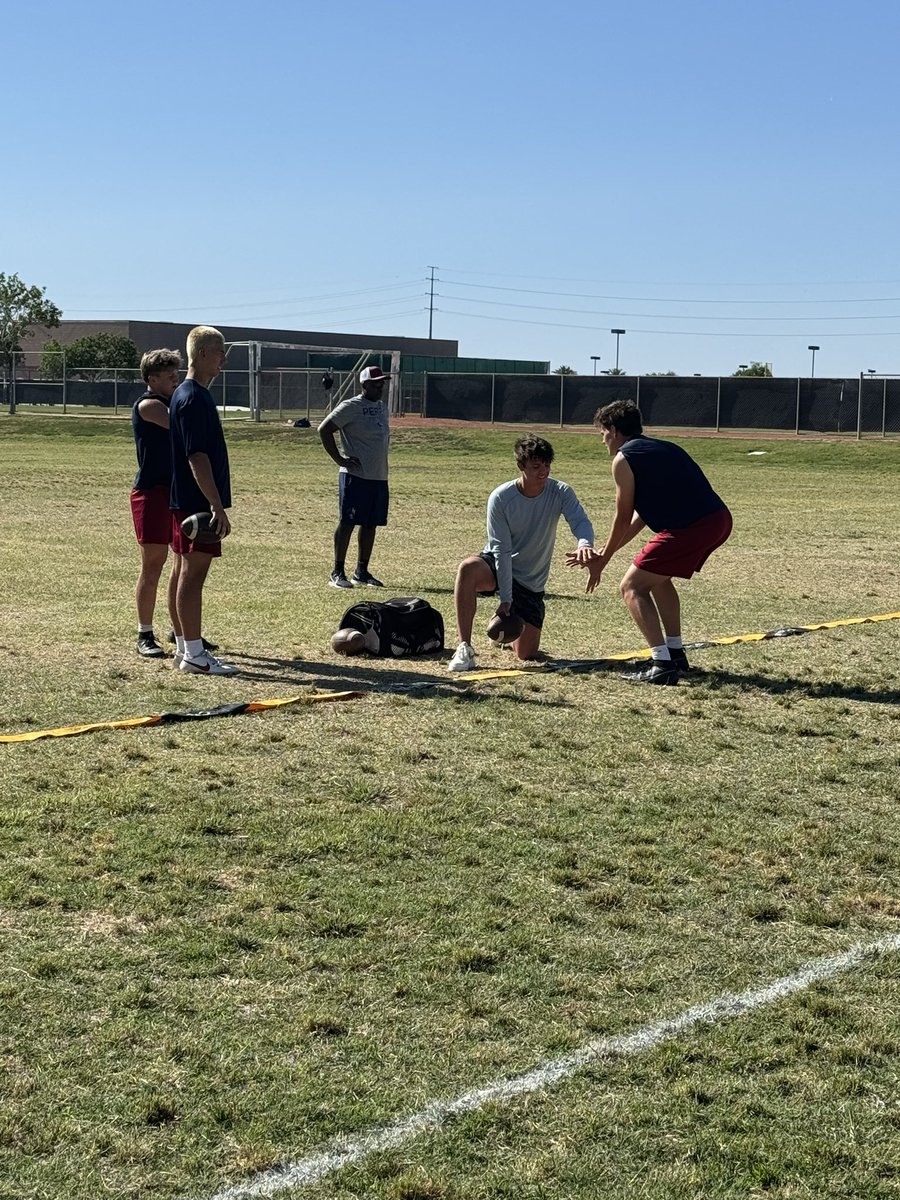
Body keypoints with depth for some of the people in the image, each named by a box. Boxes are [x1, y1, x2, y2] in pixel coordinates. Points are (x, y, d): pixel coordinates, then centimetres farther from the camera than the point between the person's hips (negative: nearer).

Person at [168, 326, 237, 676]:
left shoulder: (186, 395, 16)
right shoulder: (194, 398, -16)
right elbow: (197, 457, -22)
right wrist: (217, 506, -23)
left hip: (185, 501, 10)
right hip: (196, 501, -10)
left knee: (187, 573, 13)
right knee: (193, 574, -7)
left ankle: (184, 647, 20)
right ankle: (194, 654, -3)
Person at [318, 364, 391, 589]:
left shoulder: (383, 407, 15)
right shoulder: (351, 407, -9)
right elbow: (324, 429, -13)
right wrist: (339, 459, -14)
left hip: (379, 477, 8)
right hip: (355, 476, -8)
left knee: (370, 525, 10)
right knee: (347, 523, -4)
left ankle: (361, 572, 19)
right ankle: (338, 572, 1)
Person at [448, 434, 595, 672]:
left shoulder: (560, 493, -12)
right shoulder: (500, 498, -17)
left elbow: (580, 521, -28)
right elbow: (502, 550, -19)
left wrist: (585, 543, -54)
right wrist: (505, 599, -23)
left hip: (531, 583, 2)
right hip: (496, 566, -2)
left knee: (527, 653, -5)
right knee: (468, 568, -39)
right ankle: (465, 648, -30)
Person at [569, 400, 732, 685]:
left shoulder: (623, 459, 0)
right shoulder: (660, 448, 27)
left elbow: (623, 519, 4)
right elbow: (640, 515, 28)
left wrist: (602, 561, 17)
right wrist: (602, 554, 32)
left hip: (690, 528, -9)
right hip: (719, 519, 9)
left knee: (632, 587, 1)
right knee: (657, 576, 29)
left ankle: (663, 665, -9)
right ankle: (675, 653, 31)